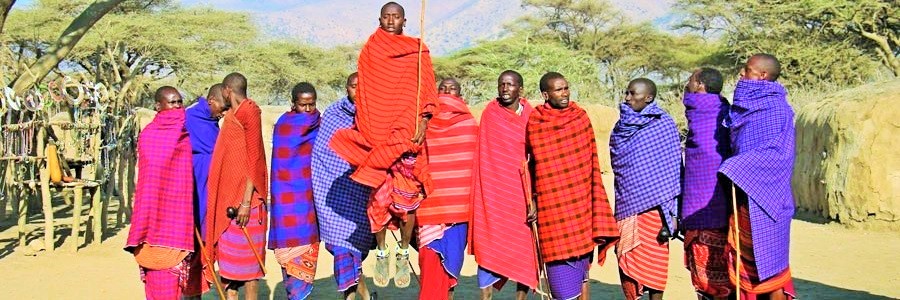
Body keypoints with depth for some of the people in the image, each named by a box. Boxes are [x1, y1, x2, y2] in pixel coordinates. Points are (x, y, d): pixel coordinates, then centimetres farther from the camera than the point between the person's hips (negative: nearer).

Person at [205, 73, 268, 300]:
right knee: (228, 255, 11)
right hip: (228, 198, 9)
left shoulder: (248, 114, -10)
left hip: (243, 198, -9)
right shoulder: (231, 117, 15)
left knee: (246, 255, -3)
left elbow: (254, 160, -16)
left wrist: (246, 201, -20)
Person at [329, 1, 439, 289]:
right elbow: (364, 93, 12)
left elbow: (426, 90, 2)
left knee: (407, 197, -1)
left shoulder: (418, 51, 7)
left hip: (407, 135, -1)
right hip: (376, 136, 1)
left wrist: (423, 120, -12)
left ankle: (403, 254, 12)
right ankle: (381, 253, 14)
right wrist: (363, 129, 6)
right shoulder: (370, 50, 11)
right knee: (379, 196, 0)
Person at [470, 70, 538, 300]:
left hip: (522, 191, 2)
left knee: (524, 245, 3)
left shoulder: (530, 117, 4)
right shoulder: (491, 113, 1)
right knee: (489, 244, -2)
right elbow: (484, 157, 3)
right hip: (494, 192, -1)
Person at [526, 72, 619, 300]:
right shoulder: (534, 125, -1)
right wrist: (531, 199, 7)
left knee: (582, 271, 8)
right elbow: (530, 164, 9)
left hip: (581, 204, 2)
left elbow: (591, 162, 11)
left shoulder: (581, 117, 6)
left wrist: (595, 205, 8)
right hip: (552, 207, -2)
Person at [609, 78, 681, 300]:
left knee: (653, 259, 2)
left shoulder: (663, 125, -4)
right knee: (626, 258, 5)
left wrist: (671, 211, -7)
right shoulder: (622, 127, 9)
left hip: (653, 206, -4)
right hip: (626, 205, 4)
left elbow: (673, 170, -4)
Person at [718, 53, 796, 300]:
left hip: (764, 196, -8)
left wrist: (738, 169, -23)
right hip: (743, 195, 8)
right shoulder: (745, 106, 14)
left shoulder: (776, 108, -11)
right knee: (745, 260, 11)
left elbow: (778, 151, -20)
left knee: (767, 261, 0)